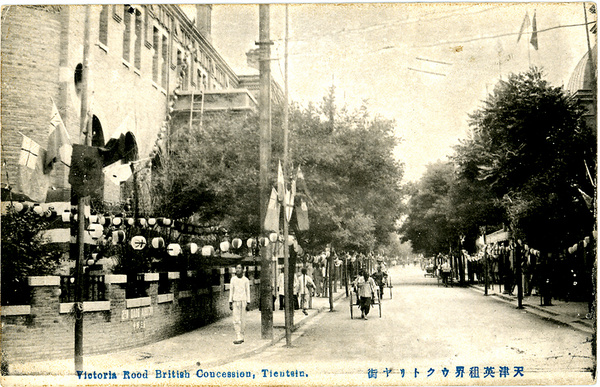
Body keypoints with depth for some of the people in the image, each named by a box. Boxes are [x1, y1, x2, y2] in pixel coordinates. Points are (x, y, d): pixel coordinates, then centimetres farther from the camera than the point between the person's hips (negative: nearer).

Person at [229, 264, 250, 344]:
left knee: (243, 320, 3)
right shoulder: (233, 279, 7)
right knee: (236, 320, -9)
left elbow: (248, 292, 3)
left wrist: (248, 303, -4)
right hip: (235, 301, 1)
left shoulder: (246, 280, 3)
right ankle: (238, 338, -11)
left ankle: (241, 337, 14)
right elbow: (231, 291, 9)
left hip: (243, 301, -1)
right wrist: (230, 302, 3)